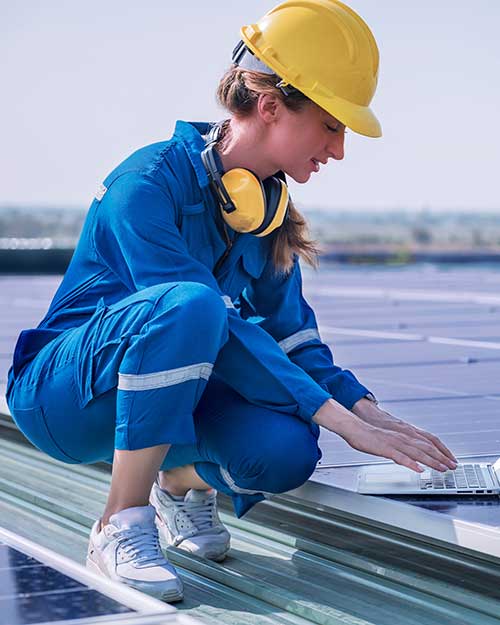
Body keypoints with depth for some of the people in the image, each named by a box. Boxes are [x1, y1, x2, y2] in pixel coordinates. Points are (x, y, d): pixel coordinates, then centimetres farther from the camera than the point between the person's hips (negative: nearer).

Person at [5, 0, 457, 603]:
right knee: (187, 304, -37)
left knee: (286, 450, -25)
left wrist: (367, 408, -14)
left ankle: (182, 480, 10)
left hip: (163, 391, 6)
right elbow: (220, 329, -30)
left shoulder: (269, 207, 1)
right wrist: (341, 418, -32)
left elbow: (290, 334, 2)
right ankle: (121, 526, -24)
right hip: (64, 393, -6)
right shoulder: (149, 181, -23)